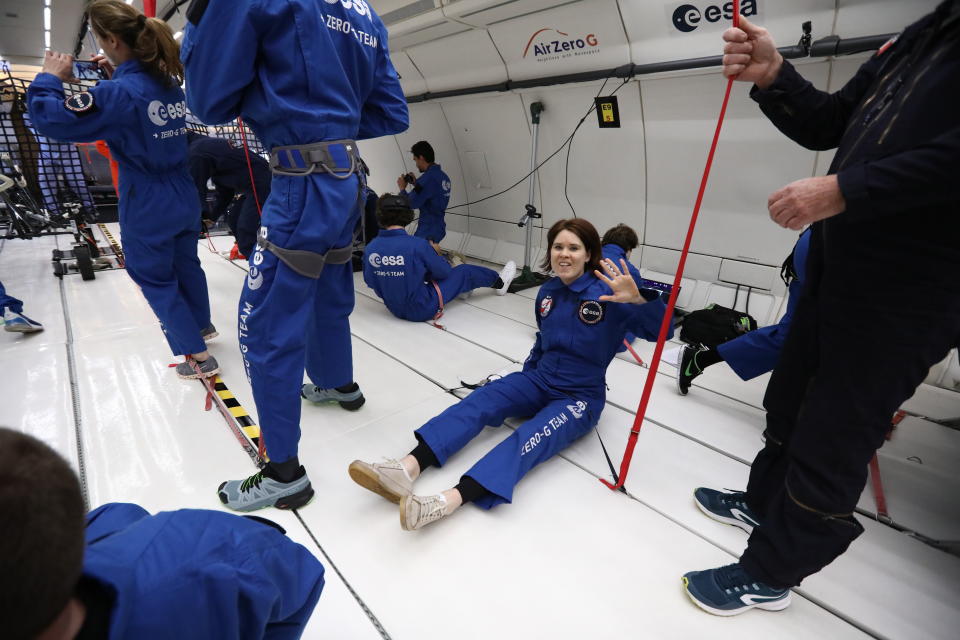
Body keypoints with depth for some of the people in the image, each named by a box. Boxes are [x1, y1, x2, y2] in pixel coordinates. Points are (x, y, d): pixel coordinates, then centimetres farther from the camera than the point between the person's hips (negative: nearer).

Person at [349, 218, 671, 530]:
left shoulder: (606, 293, -14)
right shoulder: (548, 291, 4)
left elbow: (660, 331, -24)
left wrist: (637, 299, -42)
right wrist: (527, 373, 17)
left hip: (580, 398, -5)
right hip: (538, 381, 6)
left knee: (532, 437, -33)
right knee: (480, 401, -20)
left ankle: (450, 501, -53)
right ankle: (407, 469, -38)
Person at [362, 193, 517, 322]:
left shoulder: (370, 248, -12)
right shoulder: (417, 245, -25)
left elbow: (369, 281, 3)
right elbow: (443, 271, -10)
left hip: (394, 309, 6)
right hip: (422, 310, -5)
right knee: (465, 272, 12)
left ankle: (462, 288, 53)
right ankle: (499, 283, 40)